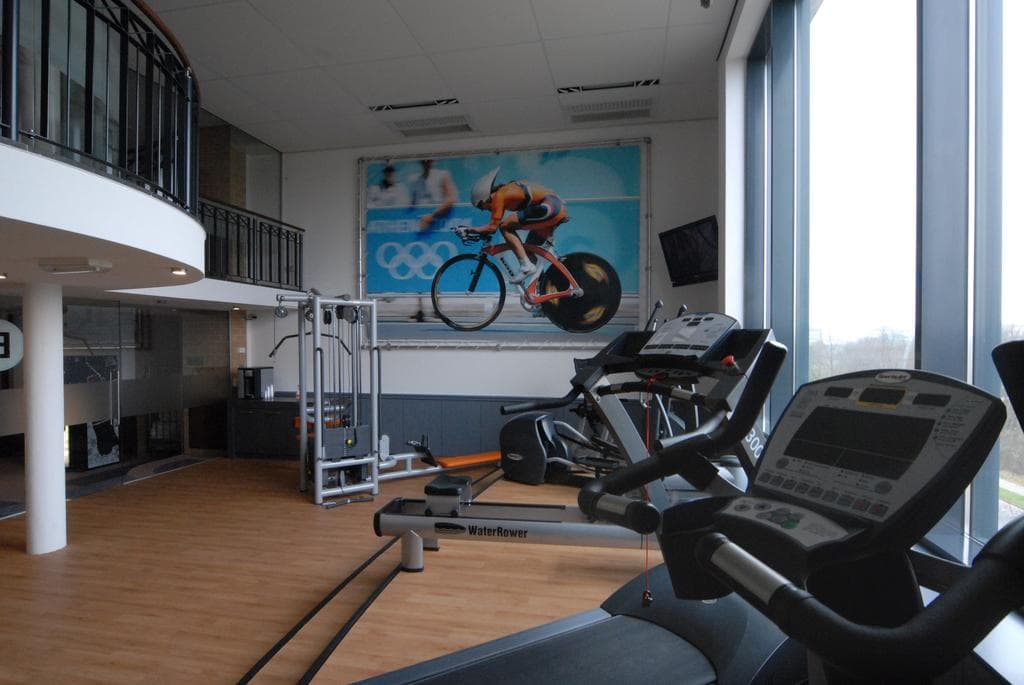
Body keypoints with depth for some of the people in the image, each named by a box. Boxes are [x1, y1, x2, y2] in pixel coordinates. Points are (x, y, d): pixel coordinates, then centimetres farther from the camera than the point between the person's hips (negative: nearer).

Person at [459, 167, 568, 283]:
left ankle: (526, 265, -14)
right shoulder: (506, 190, 19)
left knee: (505, 227, -7)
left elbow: (492, 227, -7)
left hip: (549, 207, -10)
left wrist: (470, 229, 2)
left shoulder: (499, 195, -7)